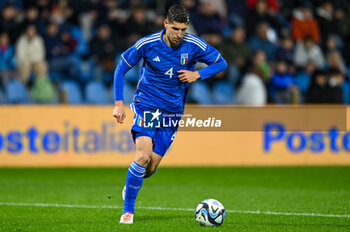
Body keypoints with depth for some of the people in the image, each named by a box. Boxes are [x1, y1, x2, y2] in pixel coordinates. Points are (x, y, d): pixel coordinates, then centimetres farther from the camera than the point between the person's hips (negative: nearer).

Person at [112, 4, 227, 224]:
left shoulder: (195, 46, -10)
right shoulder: (146, 45, -13)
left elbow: (221, 63, 5)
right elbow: (121, 69, 0)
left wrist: (197, 74, -13)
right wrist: (119, 104, -5)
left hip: (173, 110, 2)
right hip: (146, 105, -2)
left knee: (151, 168, 0)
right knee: (143, 155, -23)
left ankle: (132, 184, 36)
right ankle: (128, 210, -12)